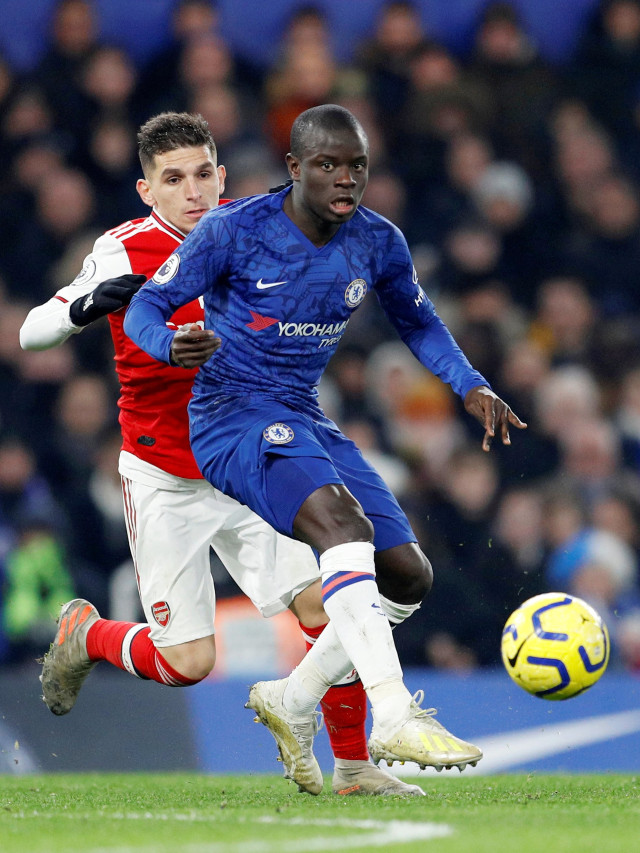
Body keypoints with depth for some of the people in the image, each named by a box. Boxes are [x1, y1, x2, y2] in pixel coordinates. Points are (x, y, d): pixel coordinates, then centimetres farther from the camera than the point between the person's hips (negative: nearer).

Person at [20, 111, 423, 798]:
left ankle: (352, 766, 5)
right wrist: (88, 304, -39)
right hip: (163, 483, -4)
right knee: (188, 662, -7)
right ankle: (82, 636, 24)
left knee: (325, 604, -9)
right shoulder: (126, 252, -15)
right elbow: (31, 333, -21)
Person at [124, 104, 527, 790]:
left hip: (307, 423, 7)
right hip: (233, 418, -7)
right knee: (341, 519, -33)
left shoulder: (378, 244, 2)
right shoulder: (233, 231, -12)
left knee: (408, 576, 1)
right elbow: (145, 308, -8)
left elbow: (418, 323, 20)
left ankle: (292, 700, 18)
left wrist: (471, 388, 4)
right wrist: (173, 346, -31)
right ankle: (395, 718, -43)